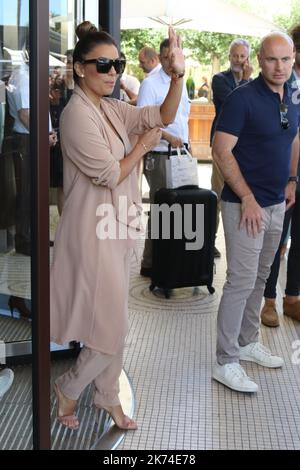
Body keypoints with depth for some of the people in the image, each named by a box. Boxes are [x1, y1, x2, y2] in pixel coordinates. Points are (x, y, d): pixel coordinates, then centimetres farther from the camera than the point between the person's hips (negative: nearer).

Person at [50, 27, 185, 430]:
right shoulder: (77, 114, -18)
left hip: (116, 226, 9)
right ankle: (69, 388, 22)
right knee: (112, 325, 0)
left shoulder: (112, 109, 8)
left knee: (112, 321, 17)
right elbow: (111, 174, -20)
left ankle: (108, 395, 33)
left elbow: (163, 117, 4)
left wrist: (178, 75, -10)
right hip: (95, 230, -9)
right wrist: (143, 145, -6)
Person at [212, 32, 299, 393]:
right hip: (245, 204, -7)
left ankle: (247, 342, 31)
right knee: (241, 281, -5)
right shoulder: (243, 98, -14)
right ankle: (226, 362, 4)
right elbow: (221, 150, -17)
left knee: (259, 278, 16)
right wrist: (248, 199, -19)